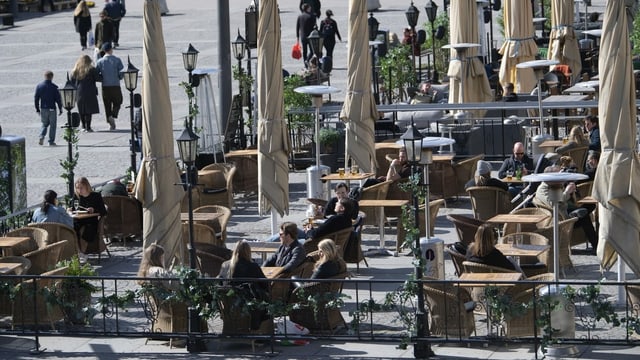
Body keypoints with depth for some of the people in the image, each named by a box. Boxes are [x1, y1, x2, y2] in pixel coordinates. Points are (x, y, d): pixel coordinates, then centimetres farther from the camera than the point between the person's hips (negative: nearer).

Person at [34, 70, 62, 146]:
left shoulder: (39, 86, 0)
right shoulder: (54, 87, -10)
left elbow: (36, 98, 4)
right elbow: (58, 99, -7)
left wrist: (37, 109, 14)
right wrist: (60, 109, 3)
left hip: (43, 109, 3)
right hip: (52, 109, -3)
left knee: (44, 124, 18)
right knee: (52, 125, 8)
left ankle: (41, 137, -5)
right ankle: (51, 141, 6)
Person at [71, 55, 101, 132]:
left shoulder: (75, 71, 6)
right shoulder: (91, 70, -5)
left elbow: (72, 82, 8)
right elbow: (98, 78, -8)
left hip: (79, 93, 4)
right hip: (90, 93, -4)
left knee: (81, 111, 12)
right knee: (89, 111, -1)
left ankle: (83, 126, 14)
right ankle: (88, 127, -4)